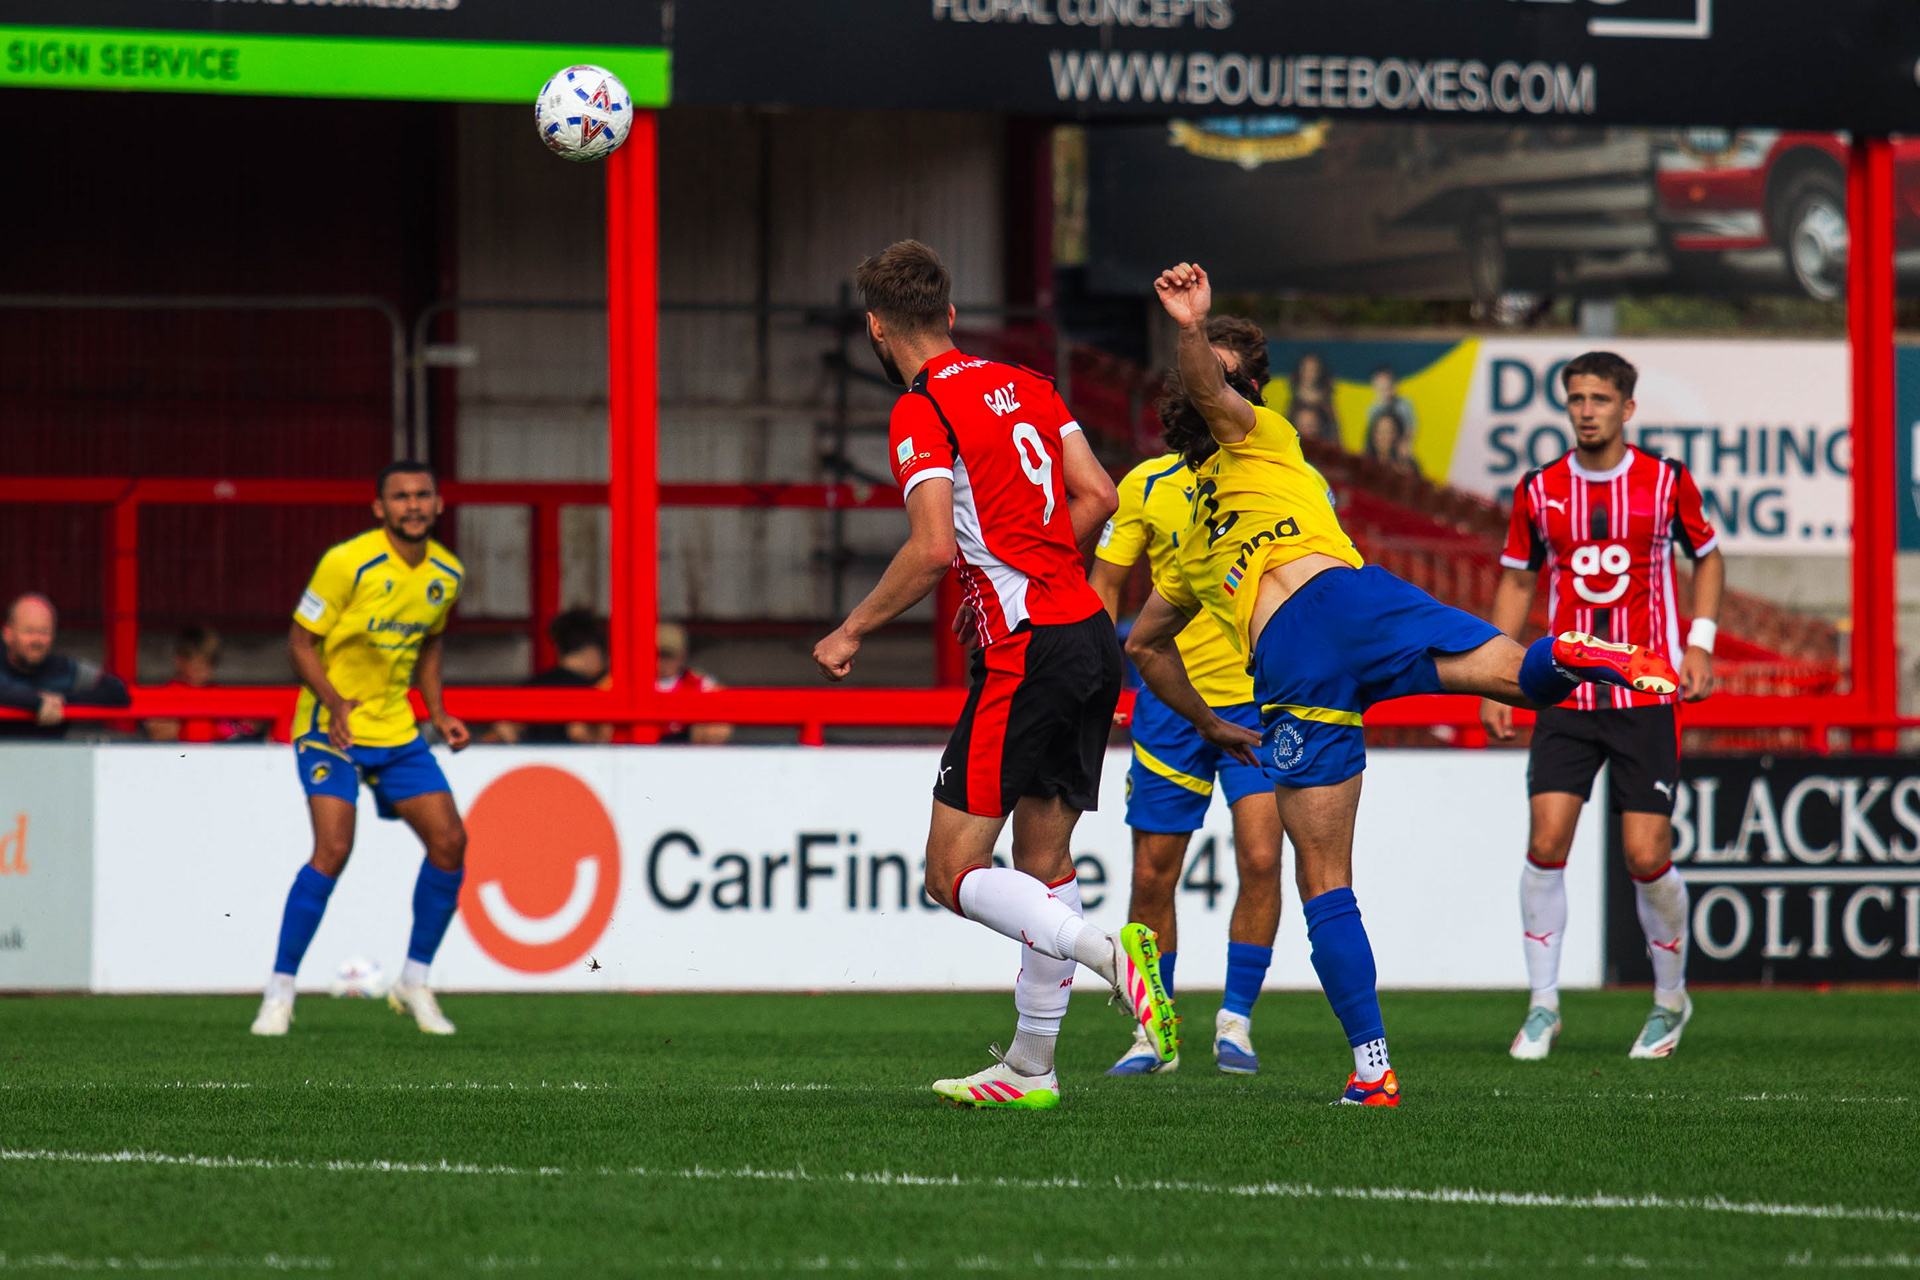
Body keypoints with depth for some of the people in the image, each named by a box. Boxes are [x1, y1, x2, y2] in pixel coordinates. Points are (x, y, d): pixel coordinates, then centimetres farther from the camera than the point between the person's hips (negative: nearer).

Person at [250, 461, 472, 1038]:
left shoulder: (446, 574, 3)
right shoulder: (348, 563, -17)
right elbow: (300, 643, -11)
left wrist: (438, 713, 9)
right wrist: (335, 703, -26)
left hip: (397, 730, 6)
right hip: (330, 727, -6)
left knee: (449, 840, -4)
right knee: (334, 846, -21)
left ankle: (414, 983, 12)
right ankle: (279, 991, -10)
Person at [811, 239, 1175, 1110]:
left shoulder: (922, 411, -8)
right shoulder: (1023, 386, 14)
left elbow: (934, 547, -18)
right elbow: (1096, 498, 12)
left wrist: (850, 633, -7)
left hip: (1027, 651, -8)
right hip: (1091, 637, 8)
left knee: (955, 873, -5)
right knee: (1043, 857, 13)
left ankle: (1107, 952, -24)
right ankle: (1031, 1067, 16)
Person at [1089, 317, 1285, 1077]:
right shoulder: (1148, 485, 3)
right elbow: (1104, 586, 10)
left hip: (1260, 699, -2)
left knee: (1260, 856, -14)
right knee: (1153, 873, 3)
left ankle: (1237, 1021, 1)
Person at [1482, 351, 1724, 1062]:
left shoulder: (1666, 482, -1)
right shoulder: (1540, 491, 2)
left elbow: (1708, 556, 14)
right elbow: (1517, 579, 14)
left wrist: (1700, 642, 1)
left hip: (1646, 696, -1)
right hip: (1565, 695, 1)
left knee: (1646, 857, -5)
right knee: (1546, 842, -11)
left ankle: (1671, 997, 18)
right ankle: (1543, 1003, 1)